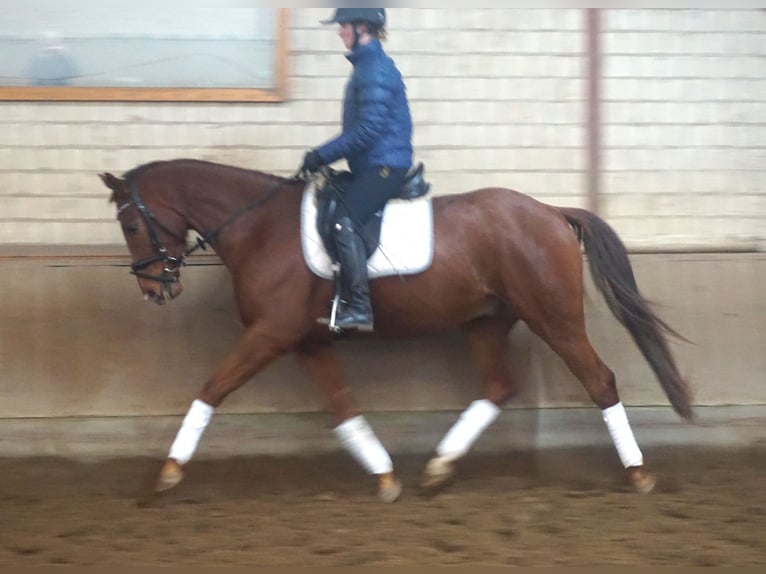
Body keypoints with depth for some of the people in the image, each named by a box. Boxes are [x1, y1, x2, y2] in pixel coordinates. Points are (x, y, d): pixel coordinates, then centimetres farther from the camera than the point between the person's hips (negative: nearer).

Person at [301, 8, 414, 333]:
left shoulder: (376, 70, -15)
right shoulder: (368, 65, 16)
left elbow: (369, 129, -21)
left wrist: (323, 155, -17)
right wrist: (325, 155, 16)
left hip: (384, 165, -11)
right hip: (372, 164, 11)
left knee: (345, 223, -24)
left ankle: (359, 307, -26)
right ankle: (348, 302, 13)